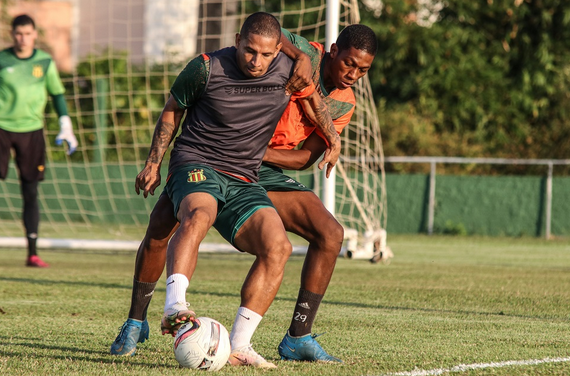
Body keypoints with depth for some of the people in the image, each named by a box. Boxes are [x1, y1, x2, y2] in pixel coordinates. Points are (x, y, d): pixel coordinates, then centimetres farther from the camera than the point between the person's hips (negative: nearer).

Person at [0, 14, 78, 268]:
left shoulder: (45, 62, 5)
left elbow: (57, 94, 15)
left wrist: (66, 127, 10)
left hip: (31, 130, 1)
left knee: (30, 193, 1)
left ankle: (32, 252, 4)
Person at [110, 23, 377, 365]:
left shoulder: (344, 104, -1)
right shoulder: (300, 52, -17)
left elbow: (305, 158, -3)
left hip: (266, 170, 5)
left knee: (331, 234, -10)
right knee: (162, 221, -23)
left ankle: (299, 337, -2)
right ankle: (135, 322, -3)